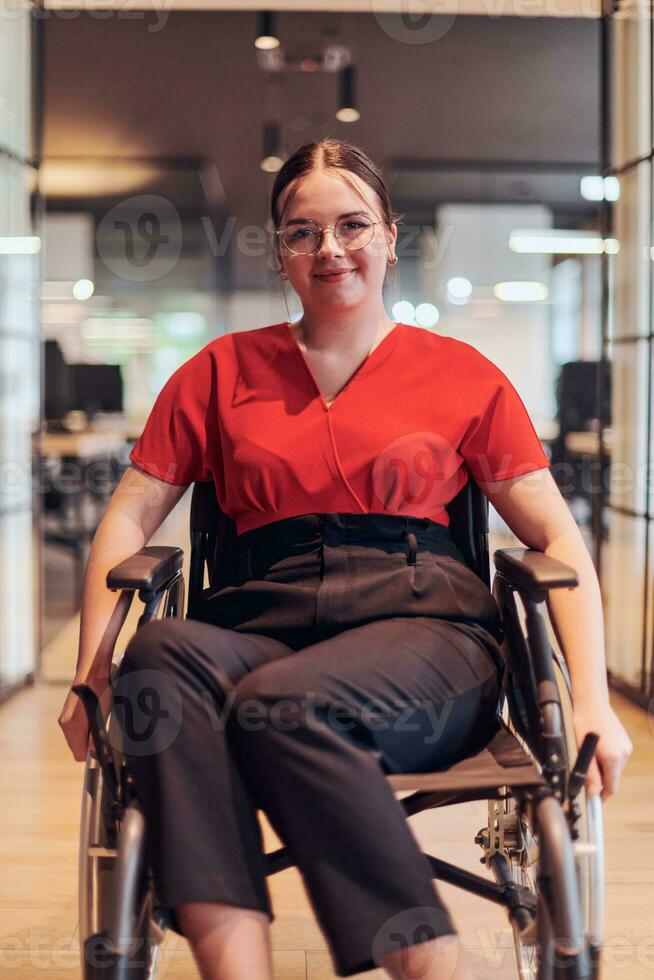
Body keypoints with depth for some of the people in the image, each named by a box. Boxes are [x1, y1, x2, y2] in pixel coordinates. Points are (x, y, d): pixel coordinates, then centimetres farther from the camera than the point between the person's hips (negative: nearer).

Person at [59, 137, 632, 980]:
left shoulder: (461, 374, 14)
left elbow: (556, 538, 10)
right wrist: (93, 668, -1)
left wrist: (592, 702, -3)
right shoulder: (222, 372, 19)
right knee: (164, 651, -33)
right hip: (265, 628, 2)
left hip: (423, 632, -2)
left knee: (284, 702, -35)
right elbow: (129, 519, 14)